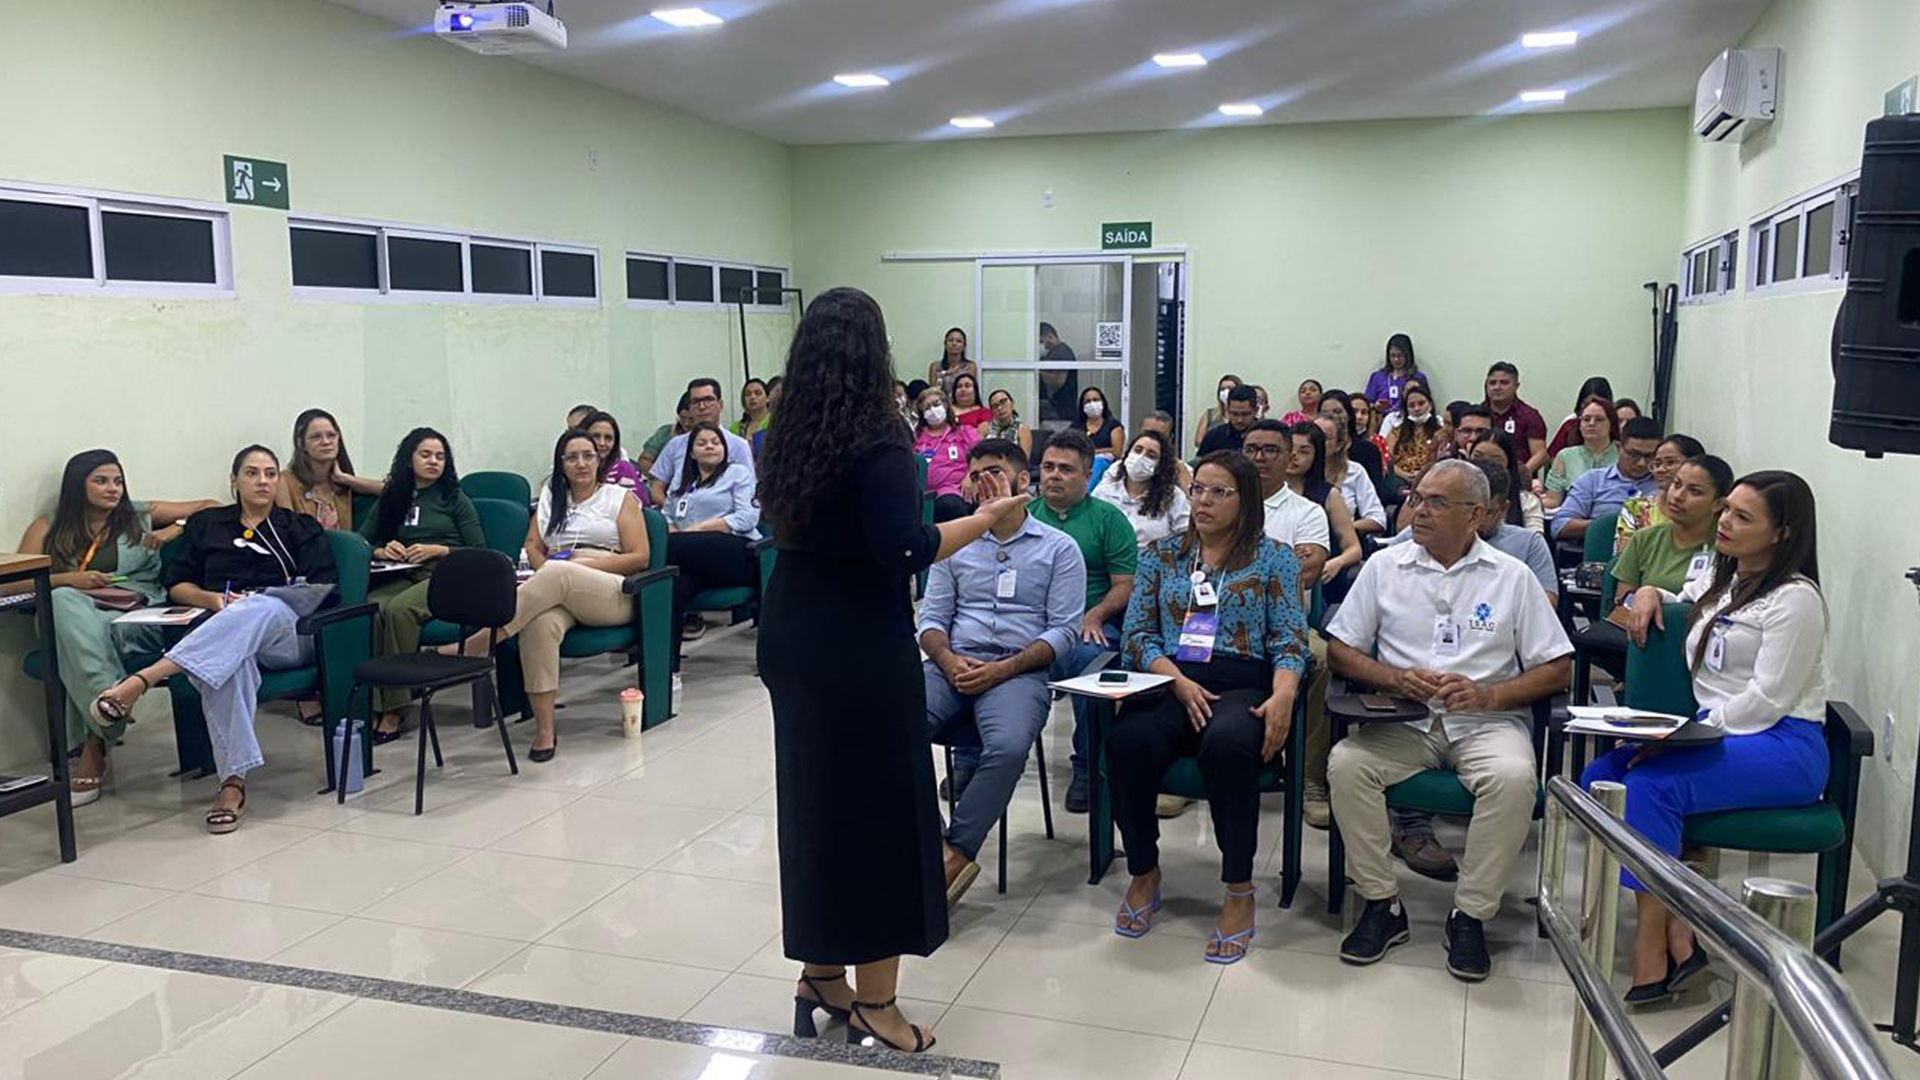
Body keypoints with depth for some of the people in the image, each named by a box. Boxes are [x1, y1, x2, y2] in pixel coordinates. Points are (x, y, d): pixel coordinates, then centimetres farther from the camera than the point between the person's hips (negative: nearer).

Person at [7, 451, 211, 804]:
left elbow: (212, 508, 22)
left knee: (98, 630, -35)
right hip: (76, 619, 1)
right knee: (63, 600, -35)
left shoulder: (141, 517, 22)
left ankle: (93, 748, -37)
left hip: (138, 619, -1)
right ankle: (106, 694, -51)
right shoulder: (48, 529, 22)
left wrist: (175, 530, 4)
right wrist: (70, 580, -6)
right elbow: (9, 584, 10)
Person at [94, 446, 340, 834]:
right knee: (229, 662, -39)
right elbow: (176, 586, 20)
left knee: (260, 609, -39)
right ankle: (233, 782, -48)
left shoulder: (302, 528, 22)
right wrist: (214, 599, -2)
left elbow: (324, 591, 8)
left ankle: (142, 680, -51)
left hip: (287, 633, -1)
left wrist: (251, 602, -5)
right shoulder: (206, 525, 26)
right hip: (220, 632, 1)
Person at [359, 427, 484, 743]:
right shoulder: (391, 499, 24)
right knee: (370, 608, -32)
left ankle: (394, 711, -34)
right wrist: (380, 551, -2)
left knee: (400, 608, -35)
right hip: (402, 576, 3)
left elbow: (479, 551, 8)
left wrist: (438, 550, -5)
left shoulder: (455, 498, 16)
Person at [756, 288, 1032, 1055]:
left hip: (792, 635, 7)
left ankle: (821, 973, 29)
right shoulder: (878, 441, -17)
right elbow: (901, 552, -24)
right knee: (876, 805, 3)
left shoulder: (786, 438, 4)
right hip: (860, 645, -7)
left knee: (813, 799, 16)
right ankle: (873, 1000, 12)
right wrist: (985, 519, -17)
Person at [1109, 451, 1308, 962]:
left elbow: (1289, 640, 4)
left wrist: (1283, 695, -17)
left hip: (1242, 686, -2)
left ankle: (1239, 891, -21)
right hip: (1168, 683, 2)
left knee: (1227, 744, -38)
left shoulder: (1274, 558, 12)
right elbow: (1138, 634, 9)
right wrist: (1179, 683, -9)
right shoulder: (1161, 555, 18)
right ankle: (1143, 874, -7)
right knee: (1128, 742, -32)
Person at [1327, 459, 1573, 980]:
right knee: (1345, 764, -27)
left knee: (1514, 777, -33)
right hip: (1404, 720, 1)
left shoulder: (1512, 576, 6)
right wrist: (1397, 678, -10)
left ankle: (1470, 915, -15)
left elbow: (1557, 668, 4)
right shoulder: (1385, 566, 9)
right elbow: (1340, 651, 9)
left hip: (1486, 720, -1)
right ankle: (1382, 904, -11)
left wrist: (1488, 694, -12)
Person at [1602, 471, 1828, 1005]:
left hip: (1784, 746, -8)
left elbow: (1767, 699, -16)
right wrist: (1649, 592, 18)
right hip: (1716, 733, 8)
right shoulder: (1718, 581, 17)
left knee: (1651, 785, -31)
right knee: (1600, 776, -16)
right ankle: (1677, 935, -20)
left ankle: (1651, 954, -25)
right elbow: (1678, 602, 42)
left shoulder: (1794, 598, -9)